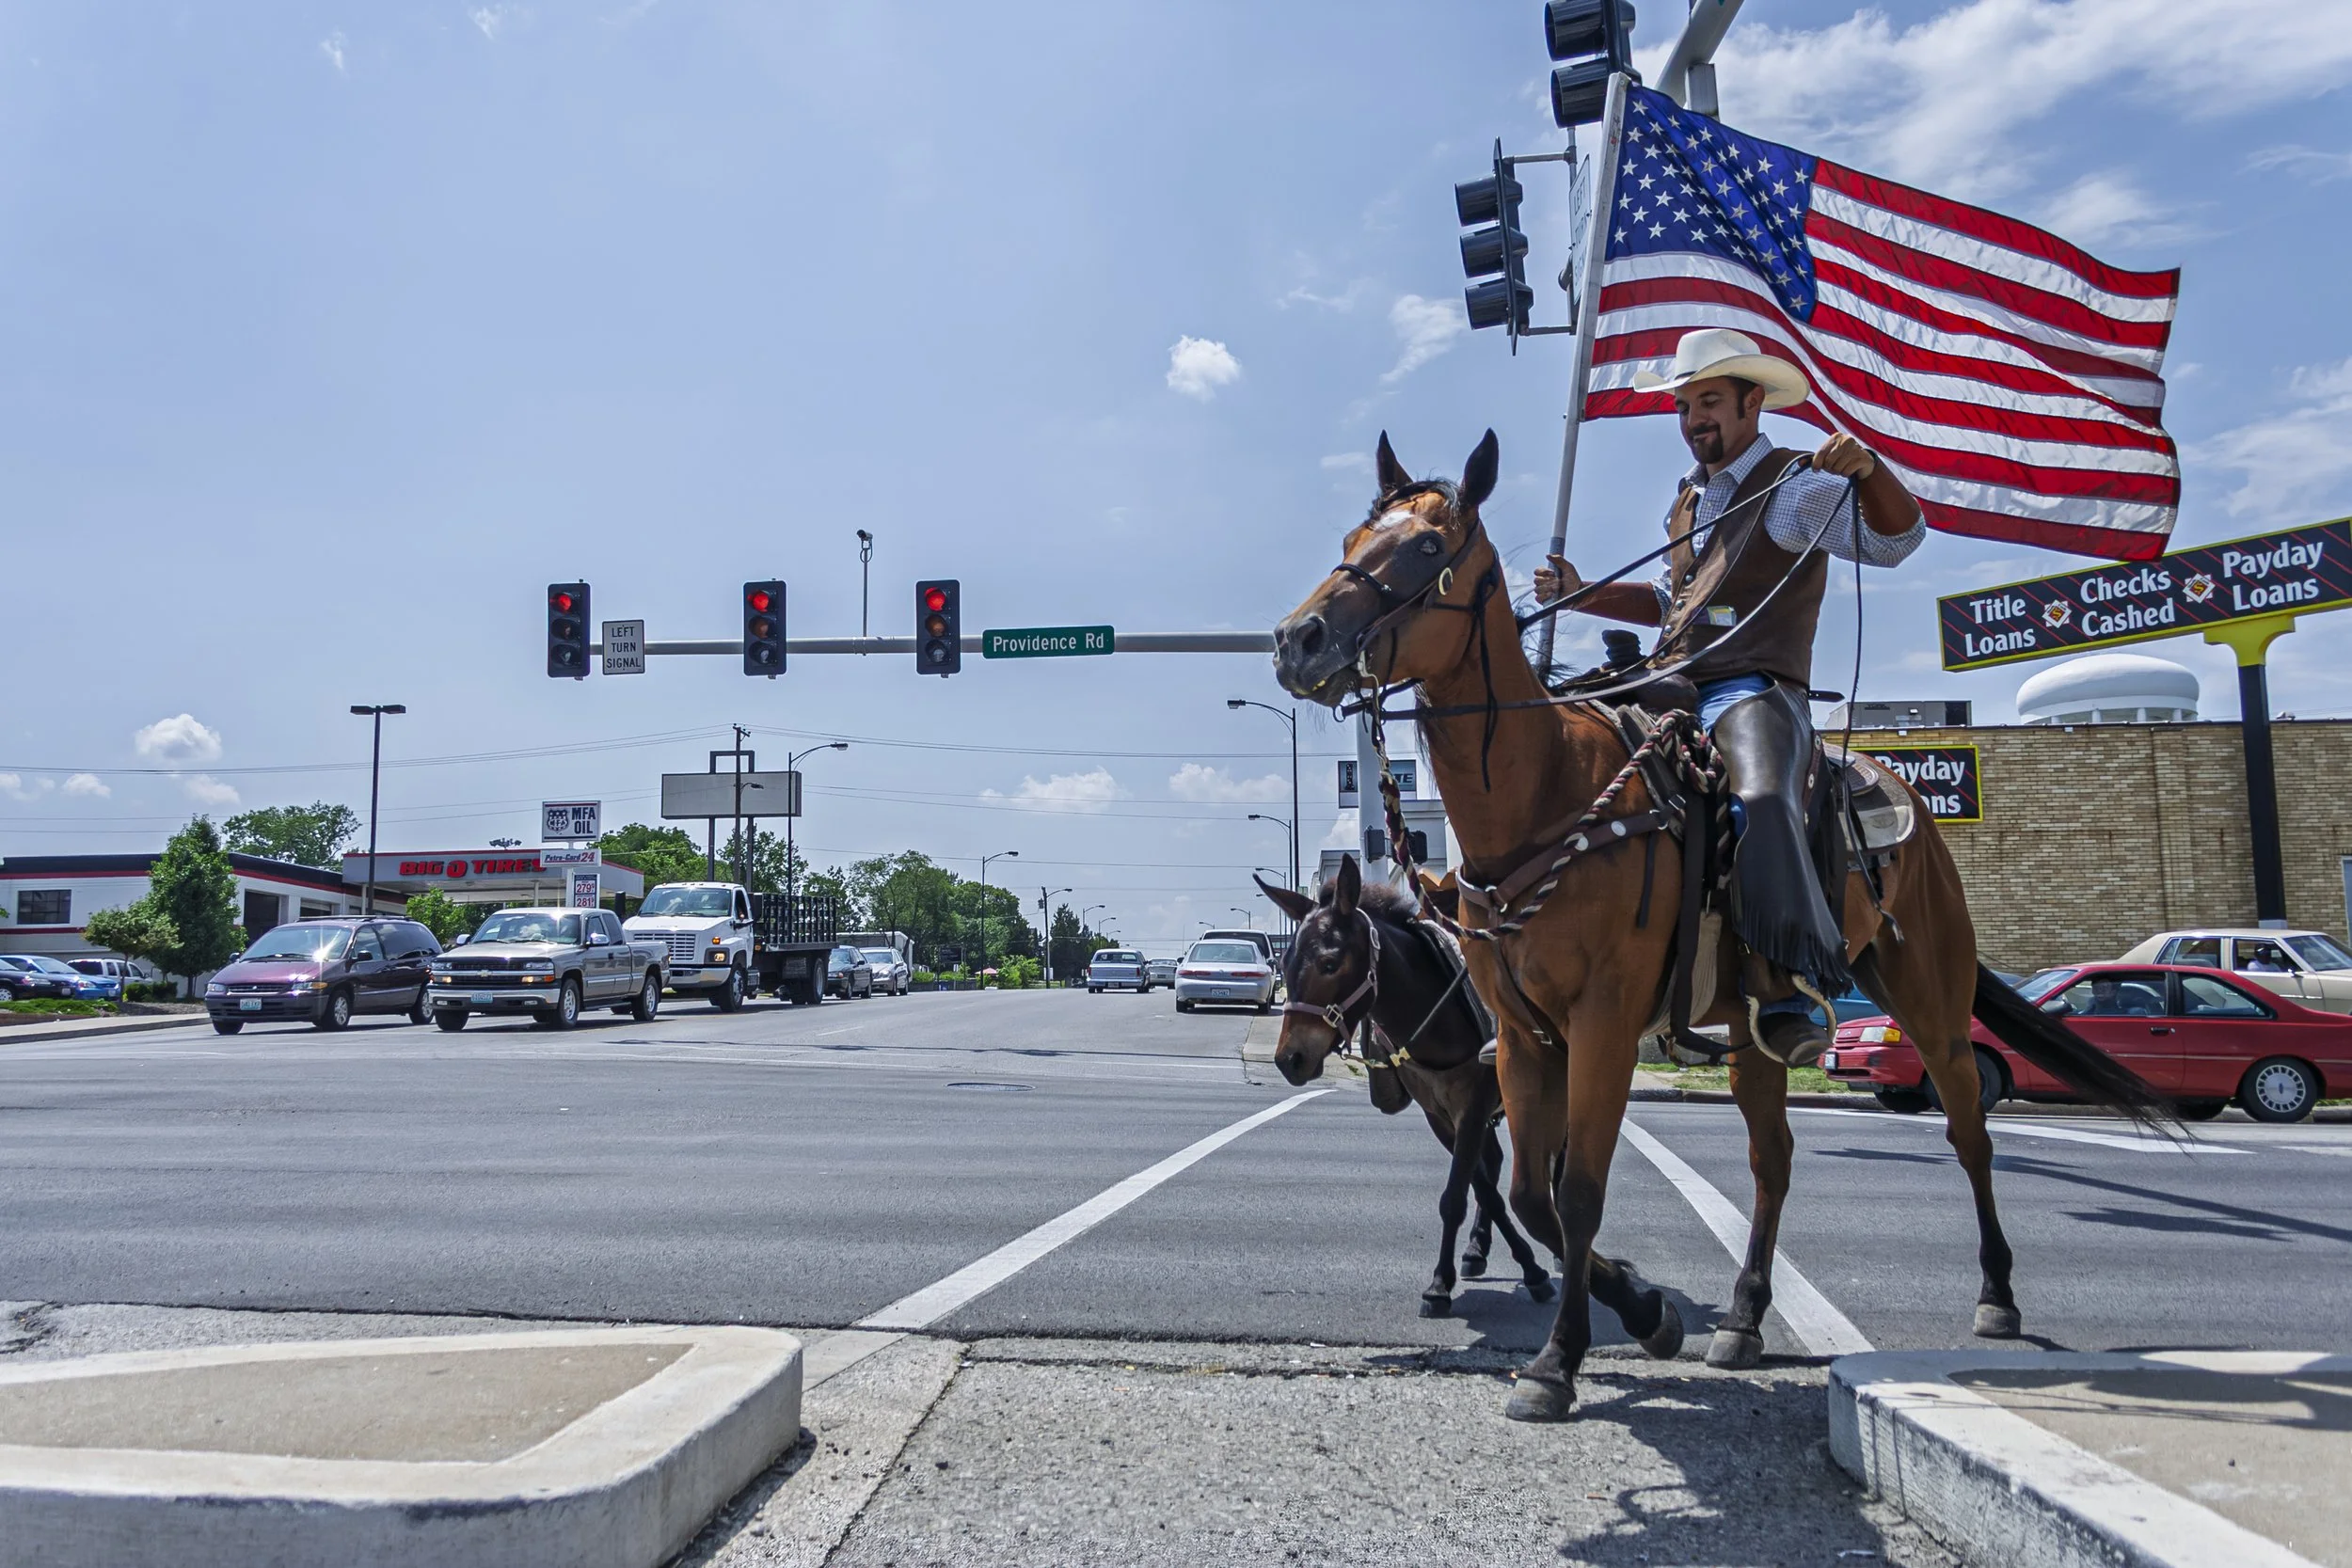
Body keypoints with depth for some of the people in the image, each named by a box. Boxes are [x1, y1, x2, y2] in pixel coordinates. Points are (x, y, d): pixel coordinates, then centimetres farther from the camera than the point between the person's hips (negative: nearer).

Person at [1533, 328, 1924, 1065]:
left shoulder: (1792, 489, 0)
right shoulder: (1690, 498, 24)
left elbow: (1894, 538, -14)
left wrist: (1867, 467, -33)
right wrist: (1582, 595, 21)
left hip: (1753, 694, -8)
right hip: (1668, 695, 8)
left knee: (1760, 800, -37)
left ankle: (1781, 995, -40)